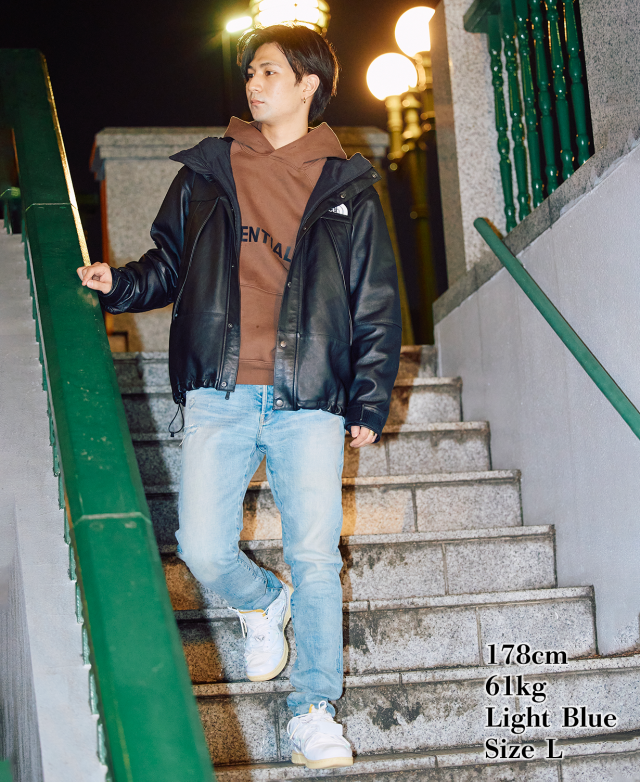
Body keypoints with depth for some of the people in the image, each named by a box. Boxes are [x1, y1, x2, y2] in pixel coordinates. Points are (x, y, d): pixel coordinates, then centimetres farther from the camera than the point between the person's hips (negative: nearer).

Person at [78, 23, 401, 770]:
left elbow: (377, 307, 11)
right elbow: (170, 266, 20)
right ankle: (262, 603, 29)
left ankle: (314, 710, 11)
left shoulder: (348, 188, 9)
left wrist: (370, 403, 5)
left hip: (308, 401, -1)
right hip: (219, 398, 1)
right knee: (204, 548, -5)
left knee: (314, 556, -3)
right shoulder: (206, 173, 12)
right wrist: (119, 282, -1)